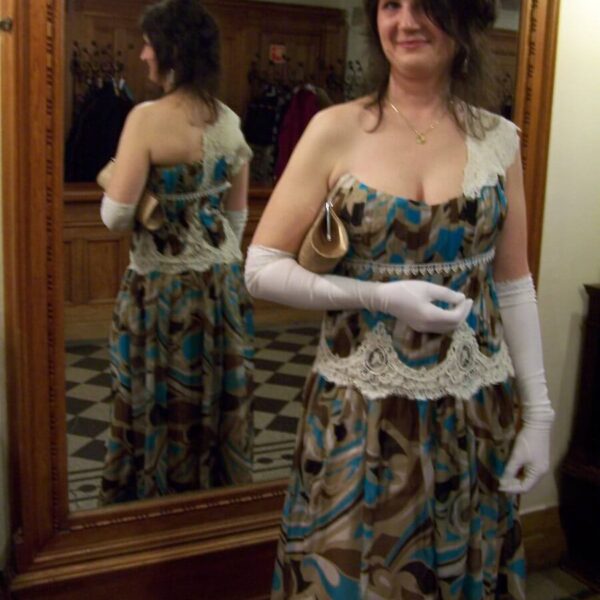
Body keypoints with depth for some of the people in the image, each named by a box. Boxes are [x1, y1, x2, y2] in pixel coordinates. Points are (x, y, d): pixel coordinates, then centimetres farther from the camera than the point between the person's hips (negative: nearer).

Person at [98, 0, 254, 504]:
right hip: (223, 283, 6)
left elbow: (116, 216, -18)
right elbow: (238, 213, 10)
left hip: (164, 288, -6)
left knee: (161, 409, 10)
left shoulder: (148, 117, -17)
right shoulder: (230, 121, 2)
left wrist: (117, 185, 4)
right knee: (220, 403, 18)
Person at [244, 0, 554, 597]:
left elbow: (514, 284, 6)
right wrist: (380, 296, -19)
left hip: (474, 410, 3)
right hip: (359, 409, -2)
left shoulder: (498, 139, 1)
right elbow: (261, 269, -8)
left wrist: (538, 410, 3)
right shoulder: (336, 130, -7)